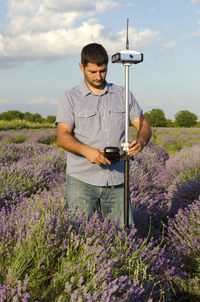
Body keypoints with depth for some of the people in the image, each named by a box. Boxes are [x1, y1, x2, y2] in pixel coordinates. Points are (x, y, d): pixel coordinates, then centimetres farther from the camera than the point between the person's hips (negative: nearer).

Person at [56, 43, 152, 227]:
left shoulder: (123, 95, 12)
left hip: (116, 180, 2)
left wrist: (141, 141, -15)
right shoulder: (70, 98, 4)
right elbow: (63, 137, -7)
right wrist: (86, 150, -27)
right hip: (82, 180, -2)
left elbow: (144, 126, 10)